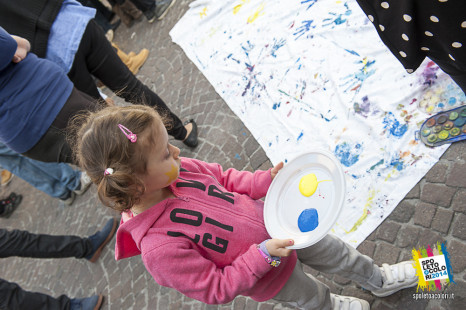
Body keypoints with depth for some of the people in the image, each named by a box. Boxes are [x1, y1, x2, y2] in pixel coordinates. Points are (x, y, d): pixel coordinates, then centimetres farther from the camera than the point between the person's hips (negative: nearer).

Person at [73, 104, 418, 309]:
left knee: (335, 252, 24)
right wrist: (262, 256, -29)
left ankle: (377, 279, 55)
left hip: (273, 220, 5)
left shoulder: (178, 170, -19)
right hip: (266, 273, -4)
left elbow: (225, 178, -1)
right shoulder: (159, 247, -35)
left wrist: (267, 180, -13)